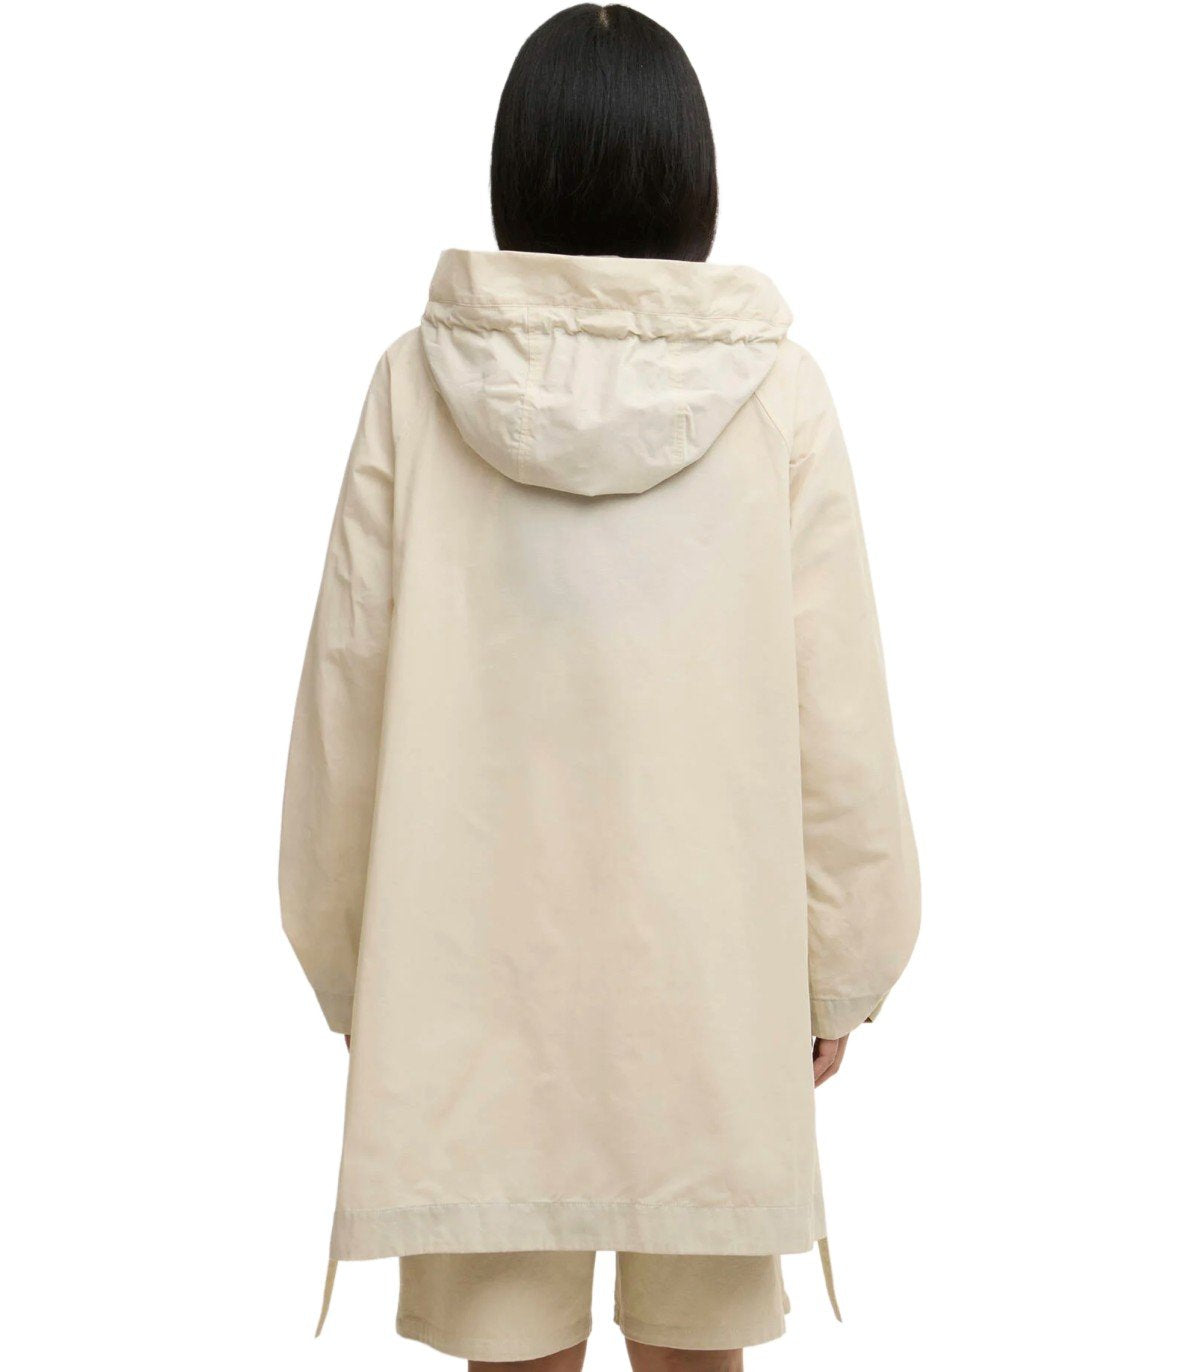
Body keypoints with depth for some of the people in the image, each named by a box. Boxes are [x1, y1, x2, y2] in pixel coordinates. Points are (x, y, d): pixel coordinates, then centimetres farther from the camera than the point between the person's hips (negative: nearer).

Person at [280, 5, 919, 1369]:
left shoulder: (420, 384, -6)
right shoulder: (774, 390, -7)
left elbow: (347, 692, -2)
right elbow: (835, 711, -5)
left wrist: (347, 964, 9)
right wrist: (838, 967, 7)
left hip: (479, 950, 0)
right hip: (712, 949, 0)